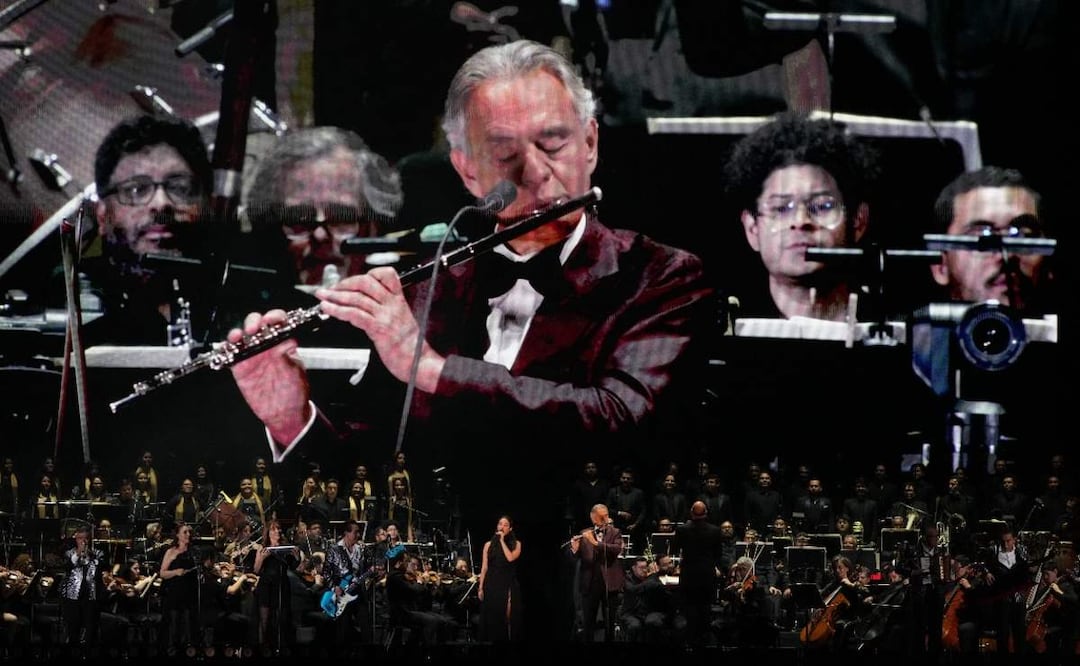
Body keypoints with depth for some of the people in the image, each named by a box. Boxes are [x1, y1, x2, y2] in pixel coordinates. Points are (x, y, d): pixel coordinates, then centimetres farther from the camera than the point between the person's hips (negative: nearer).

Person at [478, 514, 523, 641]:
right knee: (492, 618, 1)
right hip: (492, 585, 1)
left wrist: (502, 541, -9)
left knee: (508, 617, -7)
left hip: (508, 585, -1)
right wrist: (481, 588, 1)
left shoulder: (516, 544, 4)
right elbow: (484, 567, 7)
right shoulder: (489, 545, 8)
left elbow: (510, 558, -15)